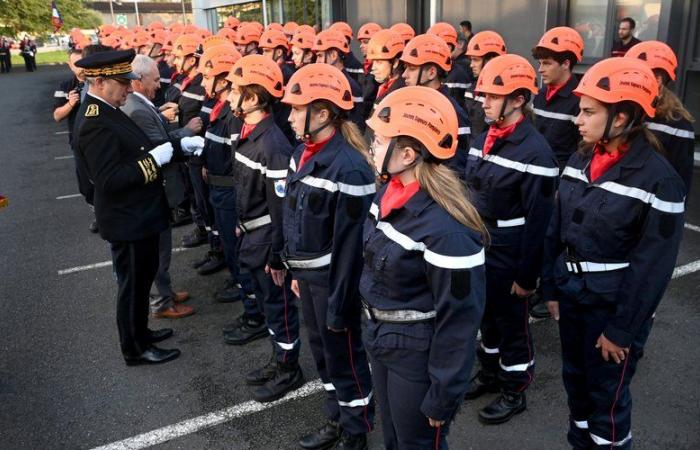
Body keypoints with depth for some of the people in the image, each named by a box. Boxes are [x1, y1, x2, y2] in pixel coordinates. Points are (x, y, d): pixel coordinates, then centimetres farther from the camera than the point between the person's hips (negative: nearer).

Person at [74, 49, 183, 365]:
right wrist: (155, 158, -26)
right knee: (132, 284, 7)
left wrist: (171, 147, 4)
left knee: (143, 278, 23)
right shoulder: (96, 125, -25)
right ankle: (135, 349, 24)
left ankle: (139, 331, 41)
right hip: (127, 221, -10)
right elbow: (110, 179, -30)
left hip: (139, 215, 10)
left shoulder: (107, 112, 6)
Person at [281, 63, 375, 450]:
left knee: (344, 354, 9)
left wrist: (339, 304, -18)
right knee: (322, 350, 22)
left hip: (333, 278, -9)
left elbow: (350, 244, -22)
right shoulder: (303, 152, 3)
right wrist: (296, 271, 16)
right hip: (307, 274, 9)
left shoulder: (349, 167, -24)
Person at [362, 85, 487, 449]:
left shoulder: (445, 228, -30)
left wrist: (442, 395, -15)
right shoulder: (390, 194, -5)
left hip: (419, 356, -8)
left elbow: (459, 318, -22)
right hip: (380, 341, 8)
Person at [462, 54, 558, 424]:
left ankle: (514, 391, 30)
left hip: (508, 259, -7)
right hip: (477, 250, 7)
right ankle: (490, 372, 43)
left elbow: (538, 221, -18)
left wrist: (527, 275, -16)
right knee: (486, 315, 22)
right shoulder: (484, 138, 4)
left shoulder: (535, 152, -20)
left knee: (512, 323, 10)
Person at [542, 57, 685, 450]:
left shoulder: (659, 179, -18)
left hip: (614, 306, -6)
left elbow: (653, 266, -16)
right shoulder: (580, 161, 1)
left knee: (607, 395, 10)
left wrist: (622, 329, -14)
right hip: (571, 295, 6)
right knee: (576, 381, 22)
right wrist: (552, 287, 7)